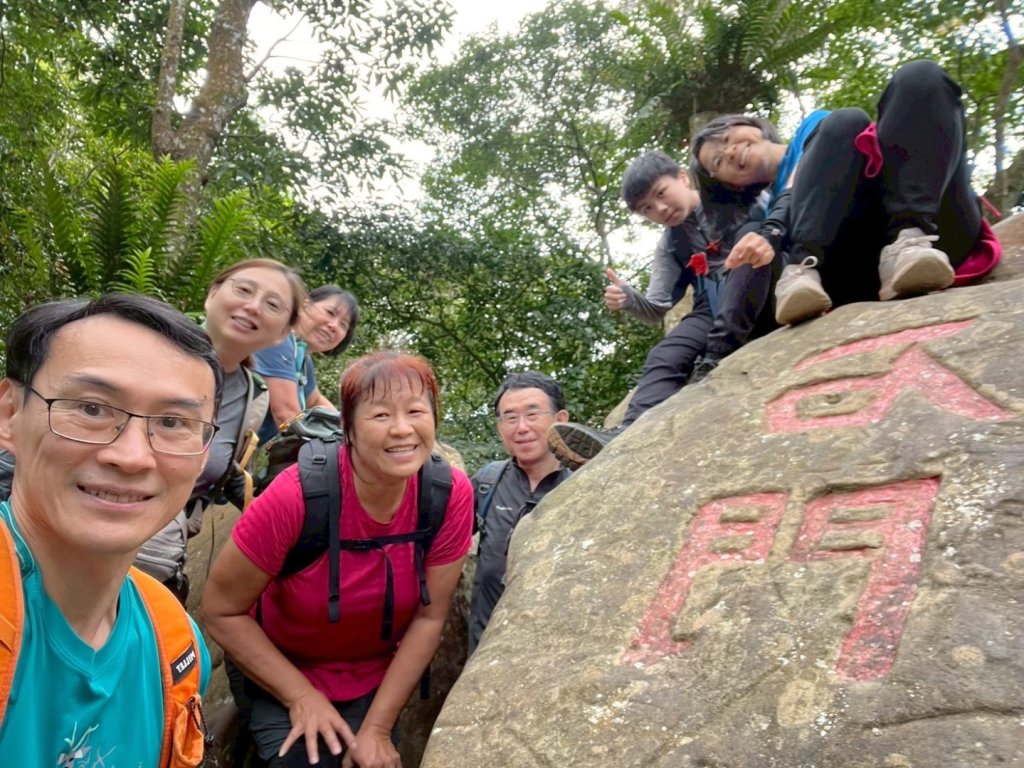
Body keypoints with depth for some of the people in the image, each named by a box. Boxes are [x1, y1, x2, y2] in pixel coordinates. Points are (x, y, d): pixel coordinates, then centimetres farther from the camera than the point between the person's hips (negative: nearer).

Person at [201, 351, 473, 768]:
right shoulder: (297, 495, -30)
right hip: (283, 683, -2)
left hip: (377, 682, 3)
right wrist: (302, 696, -17)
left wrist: (378, 726, -12)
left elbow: (430, 616, -13)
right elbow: (222, 611, -19)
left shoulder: (451, 495, -22)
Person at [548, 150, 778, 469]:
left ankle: (714, 359, -37)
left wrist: (765, 242, -27)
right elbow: (657, 310, 15)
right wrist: (627, 298, -8)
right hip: (712, 313, 3)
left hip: (764, 303, -3)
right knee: (663, 358, -25)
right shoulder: (671, 245, 18)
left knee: (751, 235, -29)